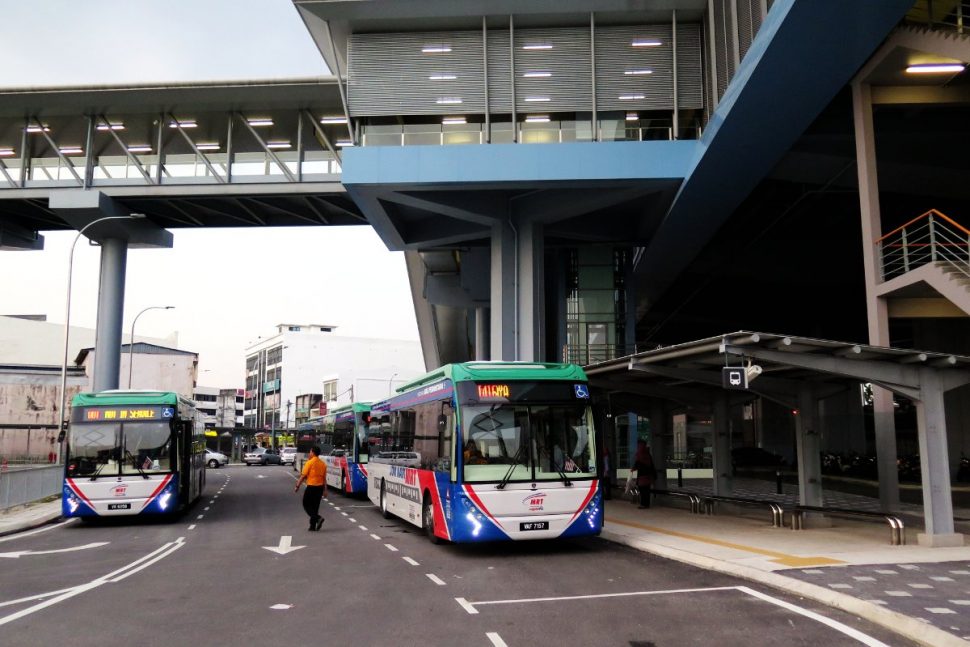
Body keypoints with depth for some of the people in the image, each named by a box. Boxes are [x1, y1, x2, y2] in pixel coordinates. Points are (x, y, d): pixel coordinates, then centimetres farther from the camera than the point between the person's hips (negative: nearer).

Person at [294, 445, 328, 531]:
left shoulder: (309, 463, -12)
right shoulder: (323, 463, 6)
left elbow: (303, 476, -11)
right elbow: (324, 478, 9)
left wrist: (297, 486, -2)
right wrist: (325, 490, 13)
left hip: (311, 487, -6)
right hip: (320, 487, 6)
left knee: (306, 505, 6)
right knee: (315, 506, 14)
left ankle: (318, 518, -13)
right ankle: (313, 525, 14)